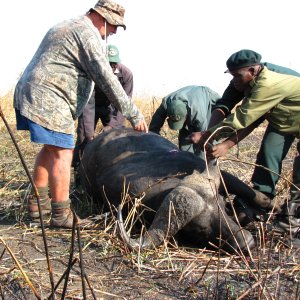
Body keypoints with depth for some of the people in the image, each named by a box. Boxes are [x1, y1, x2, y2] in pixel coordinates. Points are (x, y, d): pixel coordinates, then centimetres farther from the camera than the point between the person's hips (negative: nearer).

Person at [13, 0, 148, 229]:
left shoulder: (67, 28, 24)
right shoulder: (87, 34, -10)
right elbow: (106, 79, -17)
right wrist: (134, 115, -13)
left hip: (29, 94, 11)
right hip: (47, 100, -11)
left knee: (50, 149, 18)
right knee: (62, 153, -9)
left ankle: (38, 202, 23)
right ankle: (61, 214, -6)